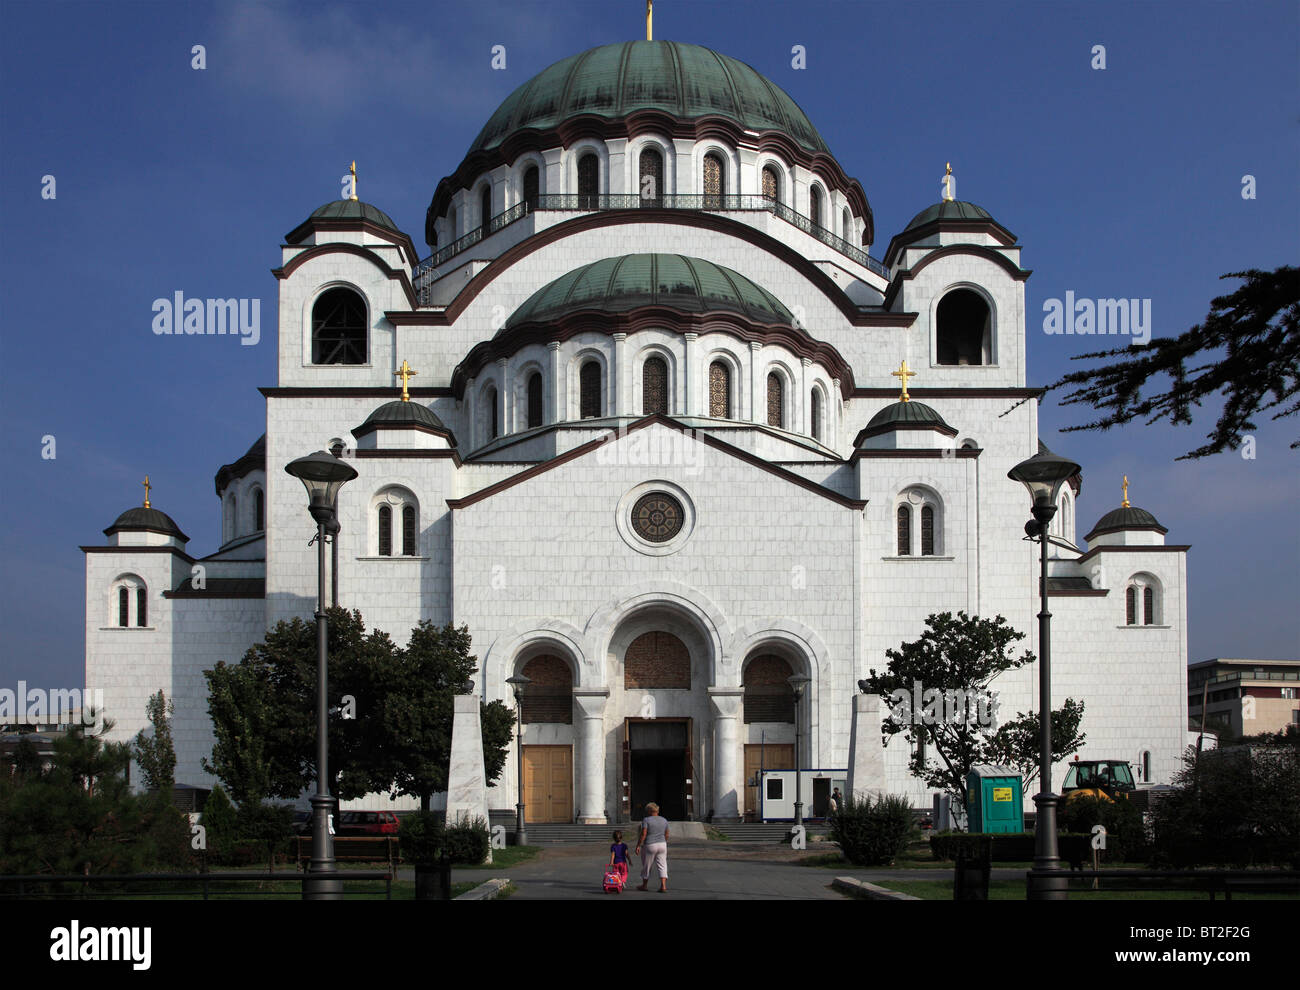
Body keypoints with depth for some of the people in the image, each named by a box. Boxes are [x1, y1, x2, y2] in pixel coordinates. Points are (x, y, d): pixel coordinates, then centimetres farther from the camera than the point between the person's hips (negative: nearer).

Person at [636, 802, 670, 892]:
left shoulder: (646, 820, -9)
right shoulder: (664, 820, 6)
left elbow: (643, 834, -14)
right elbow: (666, 835, 12)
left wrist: (638, 846, -11)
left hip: (649, 846, -4)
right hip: (662, 844, 4)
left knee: (647, 866, 11)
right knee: (662, 866, 2)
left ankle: (645, 885, 25)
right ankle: (663, 886, -11)